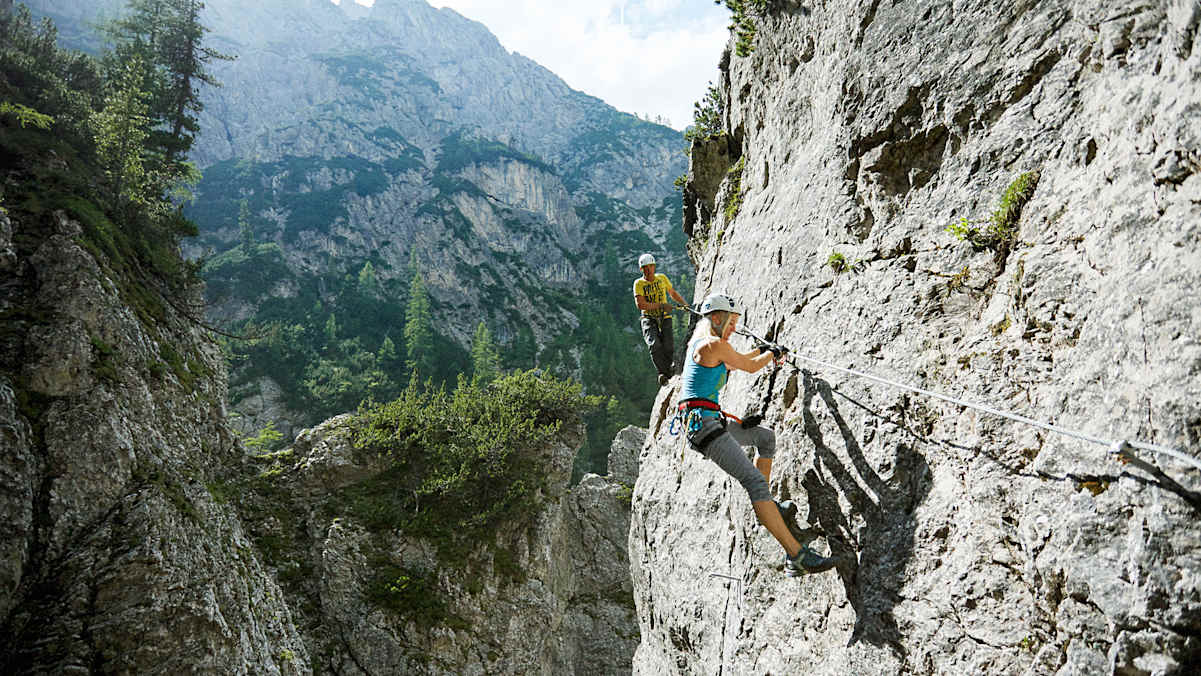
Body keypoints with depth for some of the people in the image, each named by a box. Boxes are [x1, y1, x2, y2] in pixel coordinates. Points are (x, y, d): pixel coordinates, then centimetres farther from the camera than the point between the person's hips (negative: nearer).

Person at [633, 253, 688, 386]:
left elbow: (673, 293, 24)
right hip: (649, 319, -2)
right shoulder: (639, 283, -3)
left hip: (665, 317, 2)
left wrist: (686, 304, 14)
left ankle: (668, 372, 7)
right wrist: (660, 305, -22)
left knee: (668, 347, -15)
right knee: (654, 345, -27)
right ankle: (662, 372, -18)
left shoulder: (662, 278, 8)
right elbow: (640, 304, -16)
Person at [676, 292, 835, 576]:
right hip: (703, 423, -11)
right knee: (755, 481, -19)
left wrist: (761, 349, 46)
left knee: (766, 436, 24)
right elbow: (749, 367, 1)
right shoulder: (714, 344, -12)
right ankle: (797, 557, -24)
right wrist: (774, 353, 21)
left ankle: (764, 507, 29)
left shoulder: (698, 342, 17)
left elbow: (728, 363, 36)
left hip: (708, 423, 11)